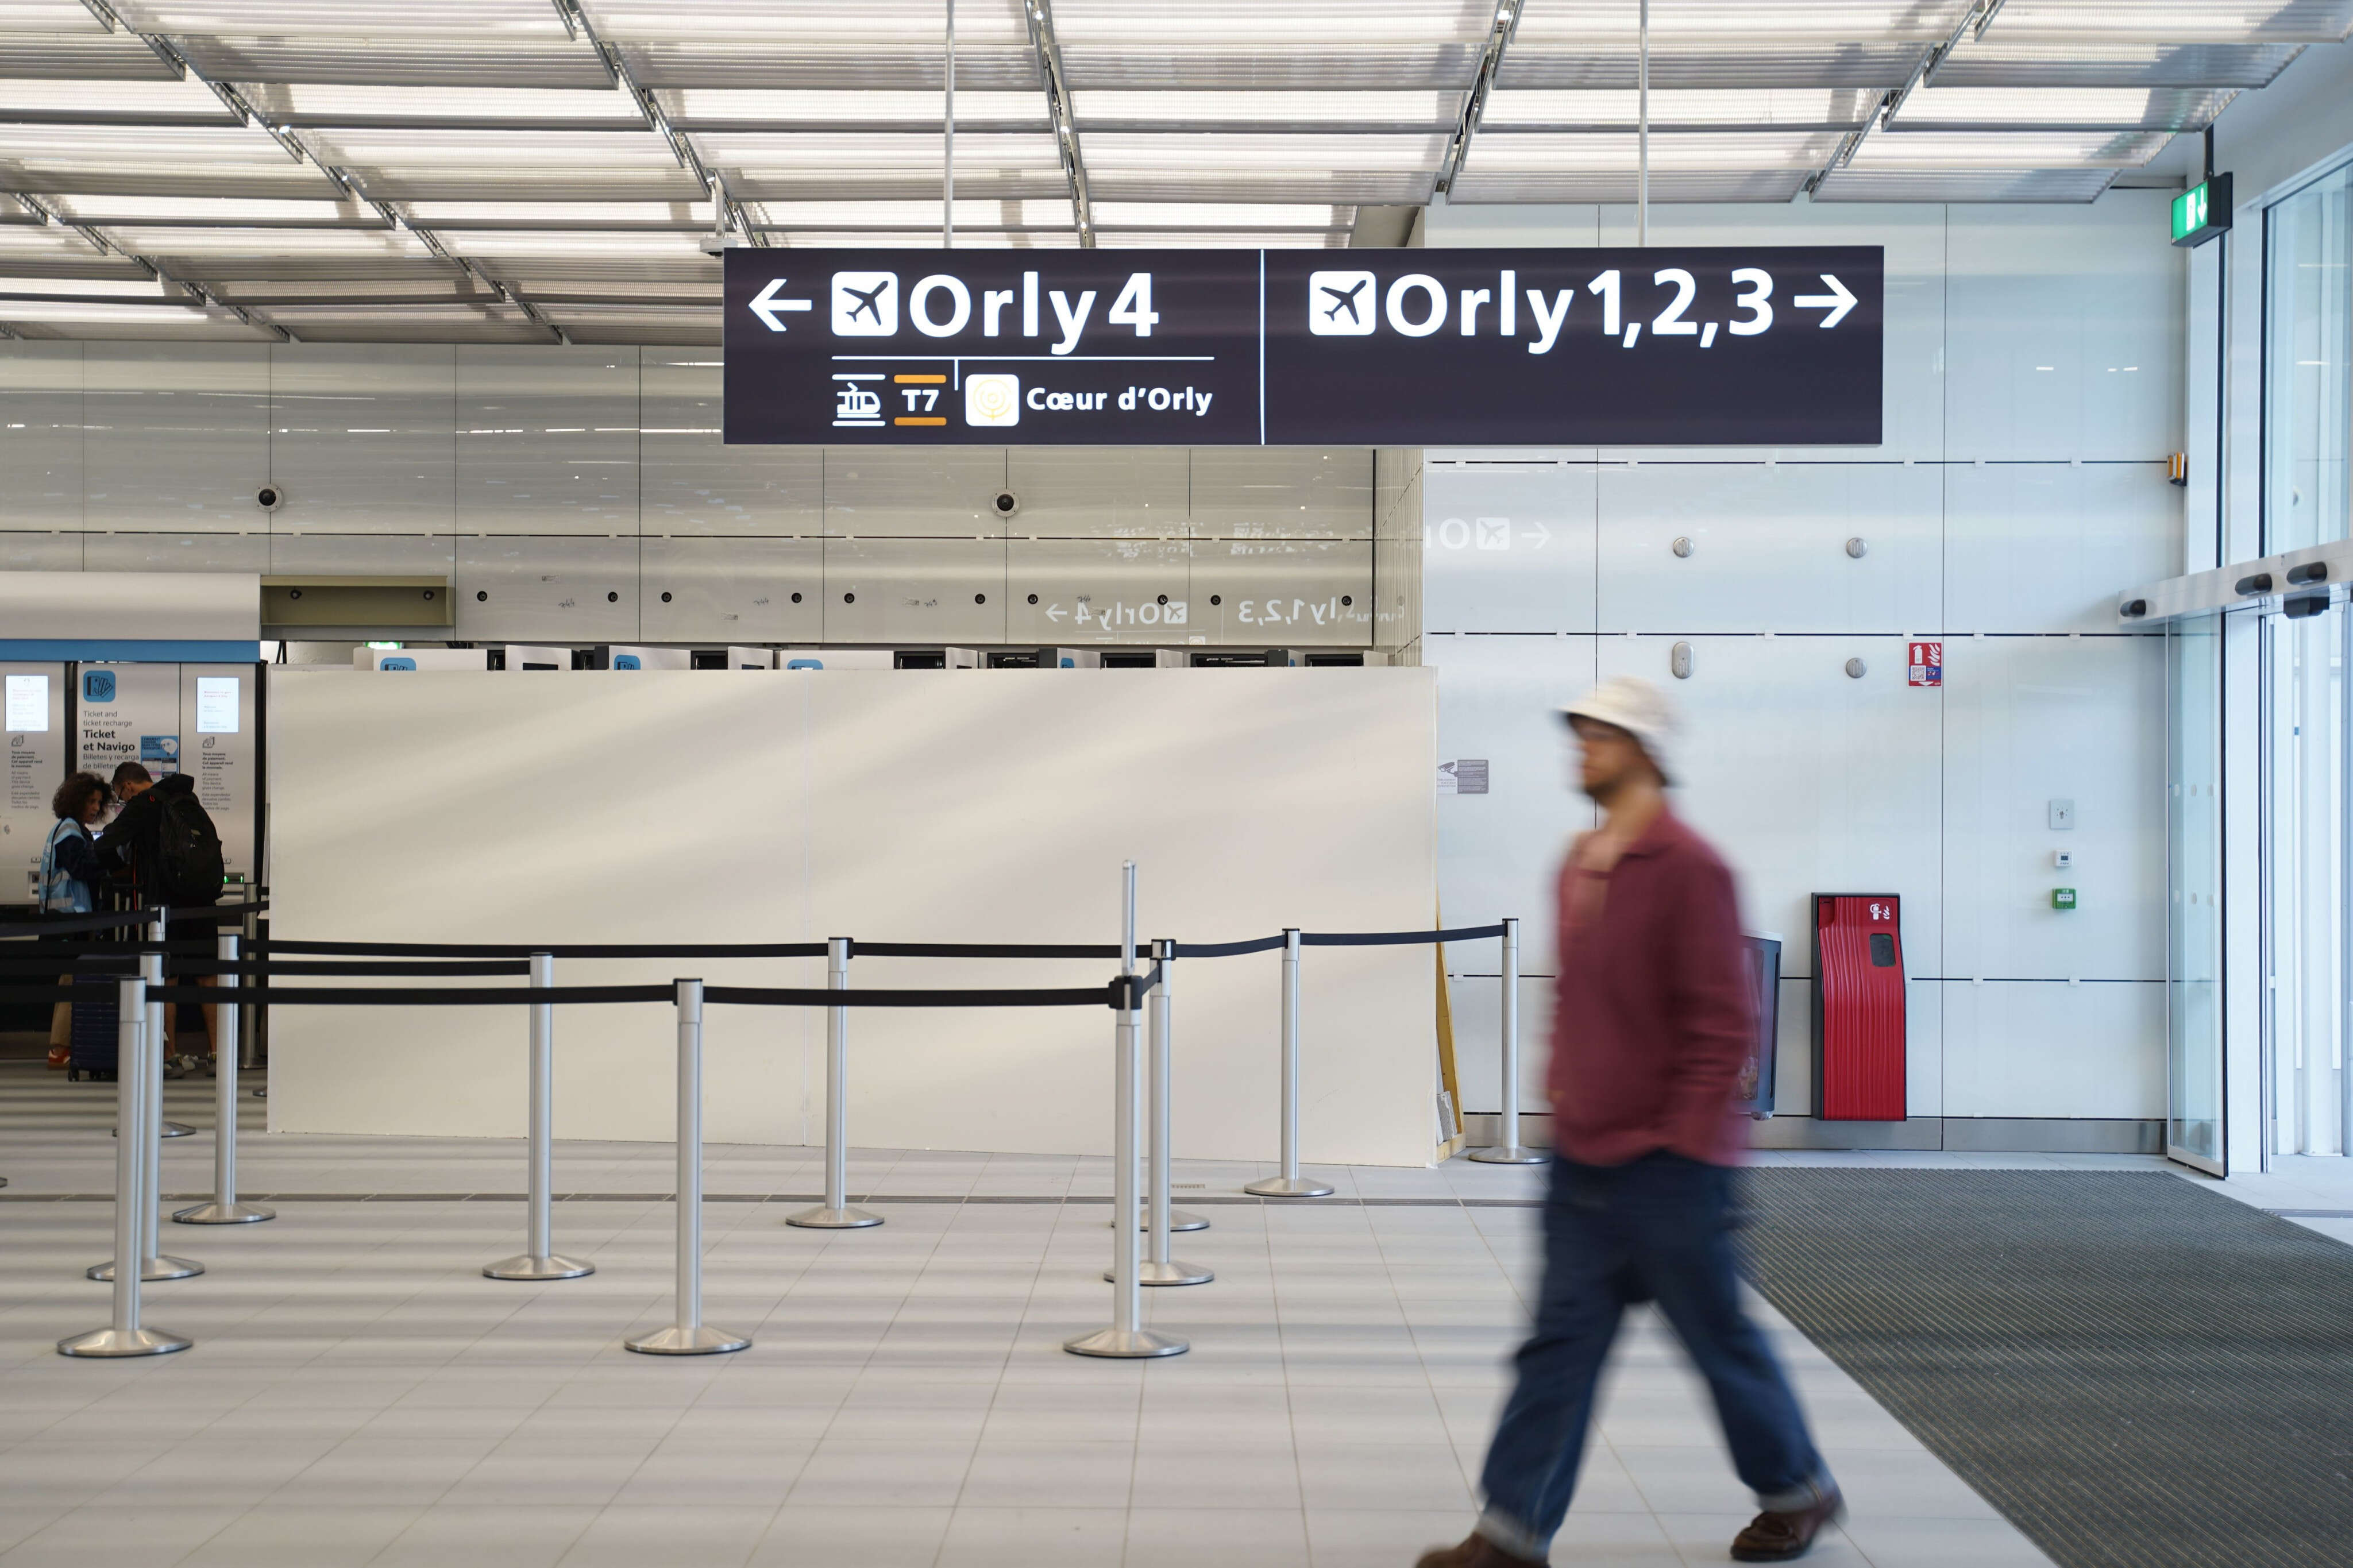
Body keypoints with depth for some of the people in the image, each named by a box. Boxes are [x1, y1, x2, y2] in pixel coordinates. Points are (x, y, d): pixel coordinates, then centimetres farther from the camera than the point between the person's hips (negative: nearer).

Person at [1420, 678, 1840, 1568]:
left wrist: (1682, 1139, -18)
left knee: (1718, 1335, 8)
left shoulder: (1687, 868, -15)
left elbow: (1723, 1020, -17)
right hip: (1582, 1159, 7)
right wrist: (1565, 1100, 16)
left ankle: (1798, 1493, 30)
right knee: (1562, 1340, 6)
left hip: (1665, 1165, -7)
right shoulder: (1578, 866, 11)